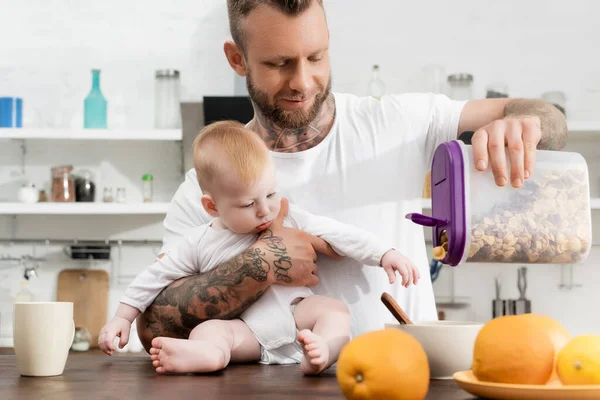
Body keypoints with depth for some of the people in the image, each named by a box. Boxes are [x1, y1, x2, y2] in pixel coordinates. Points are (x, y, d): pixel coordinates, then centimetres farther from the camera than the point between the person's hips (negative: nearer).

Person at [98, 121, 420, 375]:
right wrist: (123, 317, 8)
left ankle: (322, 351, -56)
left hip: (296, 315, 2)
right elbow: (156, 276, 11)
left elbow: (339, 235, 3)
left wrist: (385, 254, -8)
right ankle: (205, 355, -62)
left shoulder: (289, 220, 5)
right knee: (206, 330, -27)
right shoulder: (201, 244, 4)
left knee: (333, 309, -24)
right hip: (248, 335, -1)